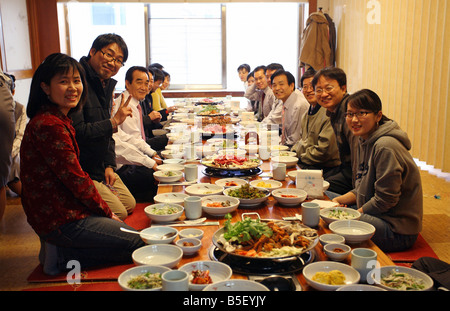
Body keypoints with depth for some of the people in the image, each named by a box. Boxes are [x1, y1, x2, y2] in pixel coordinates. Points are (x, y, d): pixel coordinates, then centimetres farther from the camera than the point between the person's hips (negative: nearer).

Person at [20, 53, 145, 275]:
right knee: (141, 244, -3)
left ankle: (61, 251, 10)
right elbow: (76, 180, -19)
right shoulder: (49, 125, -22)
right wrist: (107, 212, -6)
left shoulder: (58, 119, 11)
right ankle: (63, 255, -4)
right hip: (60, 219, -10)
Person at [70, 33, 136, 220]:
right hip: (81, 172, -10)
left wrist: (109, 165, 5)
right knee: (118, 213, -10)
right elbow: (77, 131, -30)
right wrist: (114, 122, -22)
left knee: (130, 205, 16)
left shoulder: (106, 85, 10)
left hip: (100, 168, 10)